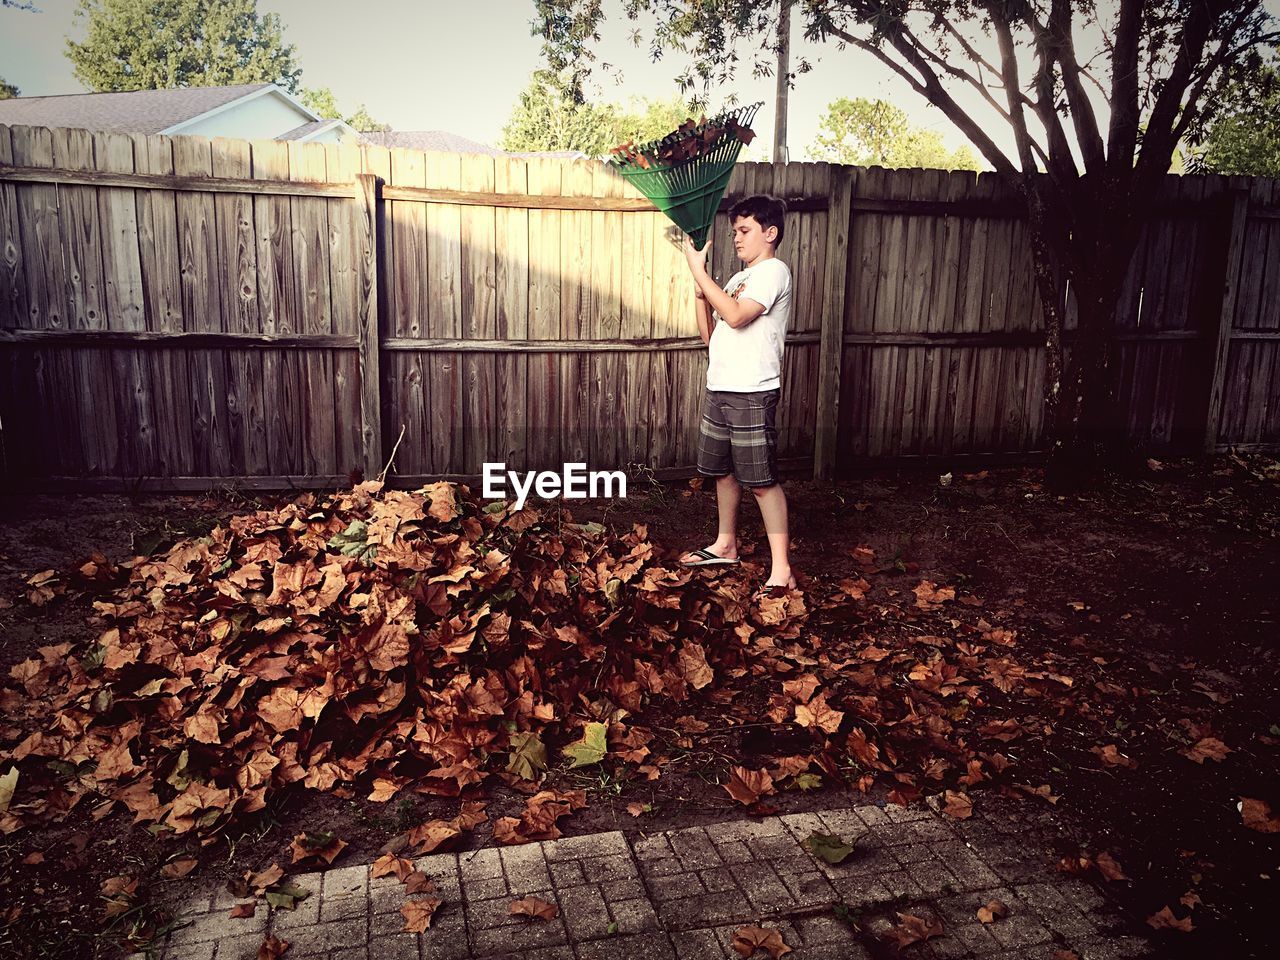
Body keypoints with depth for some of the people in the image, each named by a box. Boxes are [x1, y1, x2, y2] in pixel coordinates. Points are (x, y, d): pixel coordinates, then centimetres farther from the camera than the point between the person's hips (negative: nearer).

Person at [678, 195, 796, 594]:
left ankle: (781, 569, -6)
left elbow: (736, 316, -23)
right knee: (723, 470, 18)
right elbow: (710, 335, 17)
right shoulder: (738, 279, 20)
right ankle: (726, 545, 34)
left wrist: (698, 270, -17)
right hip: (720, 389, 9)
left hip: (752, 394, -9)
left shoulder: (774, 271, -8)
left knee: (762, 481, -9)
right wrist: (700, 293, 2)